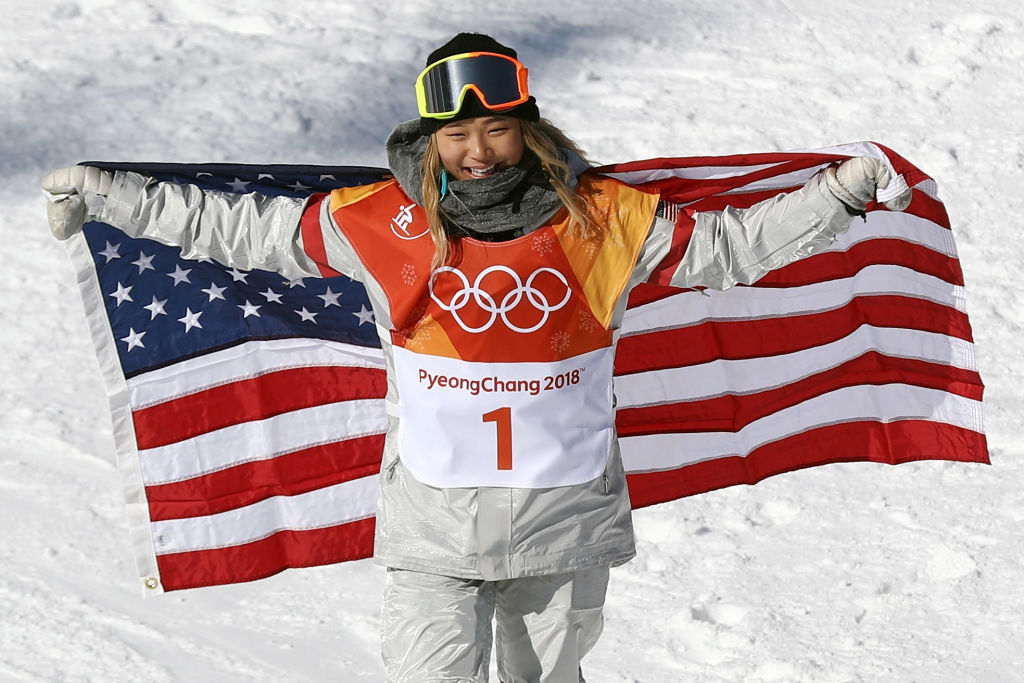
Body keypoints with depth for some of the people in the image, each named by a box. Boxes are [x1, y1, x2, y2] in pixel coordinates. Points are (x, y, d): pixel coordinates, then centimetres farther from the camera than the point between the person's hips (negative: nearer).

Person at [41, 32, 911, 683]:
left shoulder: (602, 219, -7)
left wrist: (835, 194, -6)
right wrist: (110, 196, 3)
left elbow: (728, 242, 2)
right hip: (436, 520, -1)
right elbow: (243, 229, 2)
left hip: (566, 518, 1)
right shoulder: (384, 223, -8)